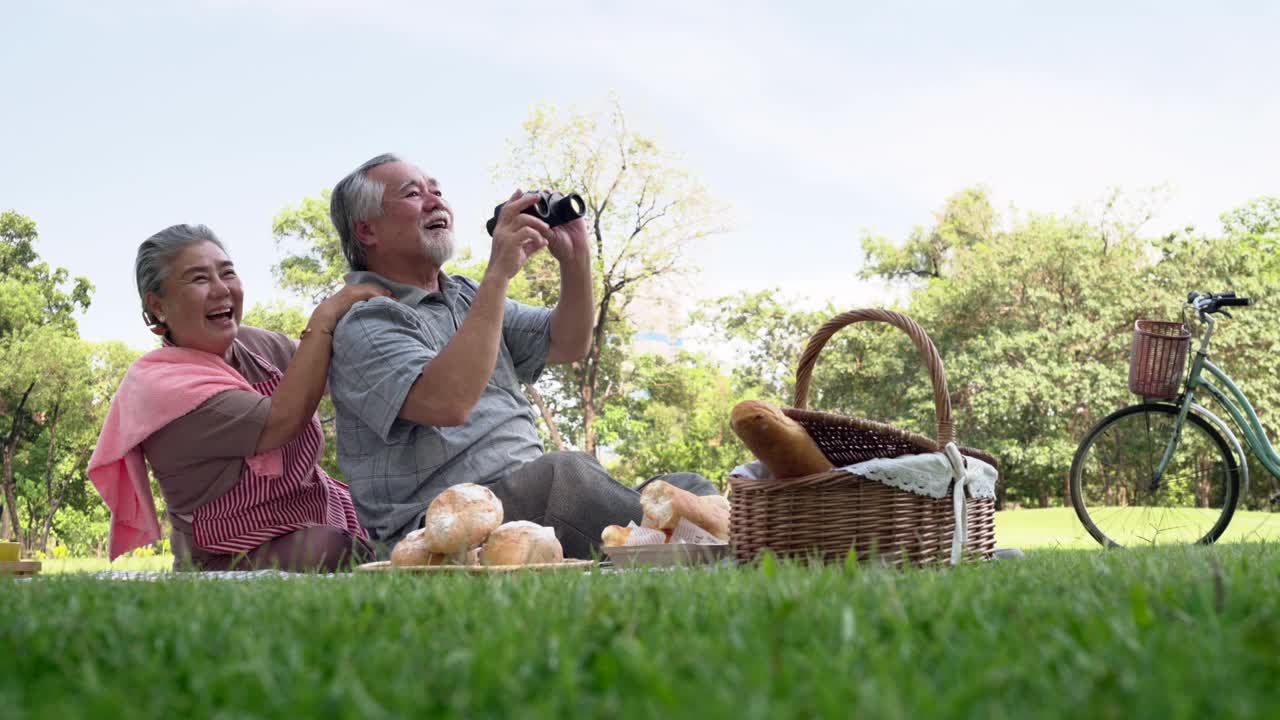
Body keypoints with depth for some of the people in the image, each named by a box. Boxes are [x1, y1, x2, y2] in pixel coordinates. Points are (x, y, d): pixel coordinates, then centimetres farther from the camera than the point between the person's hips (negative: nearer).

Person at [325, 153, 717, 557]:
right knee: (565, 474, -37)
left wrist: (575, 259, 3)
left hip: (533, 500, 8)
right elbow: (447, 402, -23)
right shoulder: (361, 324, -5)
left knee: (691, 491, -10)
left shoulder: (466, 297, 24)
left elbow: (567, 346, 20)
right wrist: (499, 273, -20)